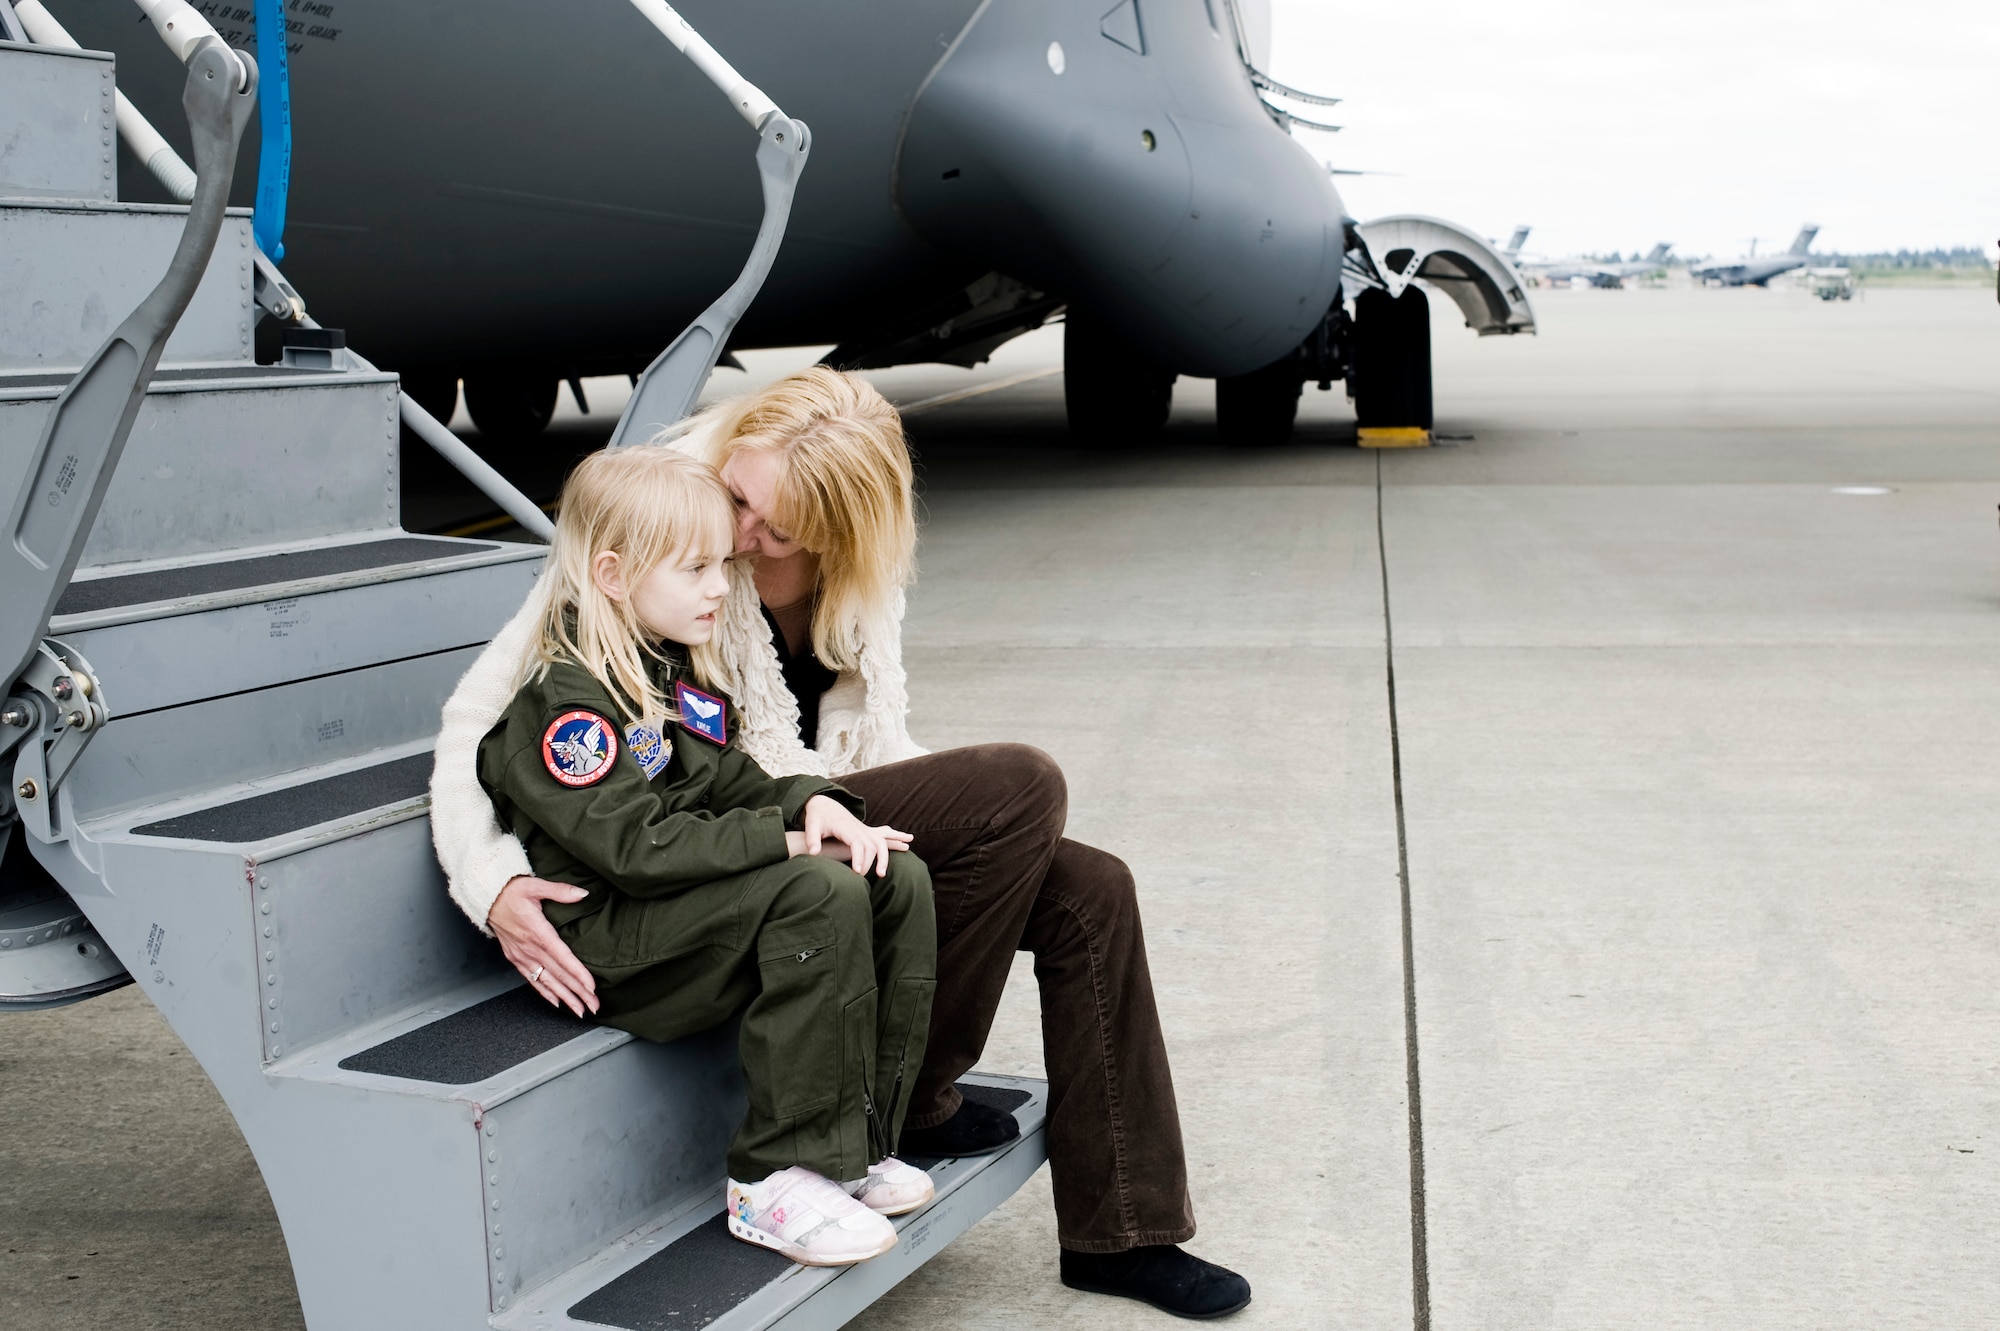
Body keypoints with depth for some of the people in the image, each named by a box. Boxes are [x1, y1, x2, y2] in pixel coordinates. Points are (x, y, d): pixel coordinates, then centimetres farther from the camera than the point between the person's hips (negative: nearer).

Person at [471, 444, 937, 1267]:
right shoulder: (562, 704, -15)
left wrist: (812, 804, -4)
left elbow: (730, 784, 18)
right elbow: (636, 846, -24)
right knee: (820, 894, -29)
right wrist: (784, 840, -23)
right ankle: (776, 1181, -23)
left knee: (899, 882, -6)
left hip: (693, 898, 9)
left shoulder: (674, 671, 15)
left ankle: (856, 1143, -2)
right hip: (611, 937, -9)